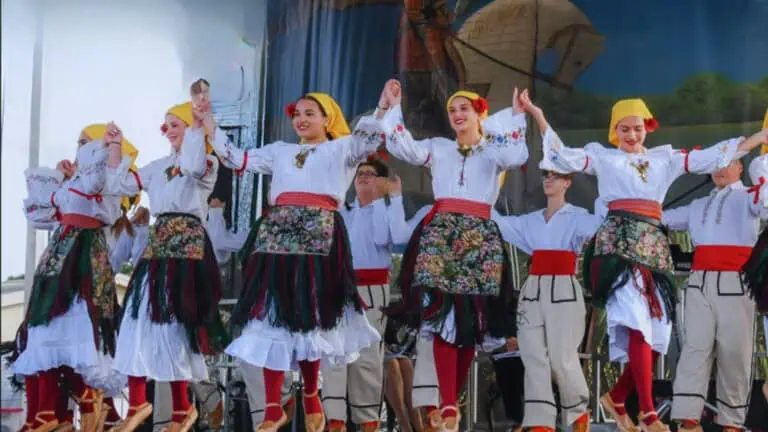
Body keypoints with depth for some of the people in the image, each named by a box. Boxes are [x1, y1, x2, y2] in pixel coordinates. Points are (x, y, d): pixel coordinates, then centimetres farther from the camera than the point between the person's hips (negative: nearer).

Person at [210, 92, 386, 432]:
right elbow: (238, 160, 23)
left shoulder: (342, 148, 16)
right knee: (273, 315, -4)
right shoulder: (279, 150, 26)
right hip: (277, 235, 3)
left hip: (319, 235, -3)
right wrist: (210, 126, 19)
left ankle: (311, 397, 17)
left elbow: (370, 138, 0)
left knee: (309, 316, -3)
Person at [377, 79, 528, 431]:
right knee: (442, 315, -12)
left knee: (472, 318, -1)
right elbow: (403, 148, 4)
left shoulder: (494, 150, 14)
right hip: (440, 232, 0)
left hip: (480, 236, 0)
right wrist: (392, 108, 1)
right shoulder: (438, 147, 18)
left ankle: (452, 401, 9)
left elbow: (517, 157, -7)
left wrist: (515, 117, -10)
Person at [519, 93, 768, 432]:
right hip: (619, 243, -5)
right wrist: (538, 116, -6)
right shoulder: (602, 157, 14)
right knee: (639, 325, -19)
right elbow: (563, 156, 3)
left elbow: (713, 157, 20)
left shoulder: (665, 158, 22)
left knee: (657, 331, -3)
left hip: (653, 246, 5)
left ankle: (616, 397, 16)